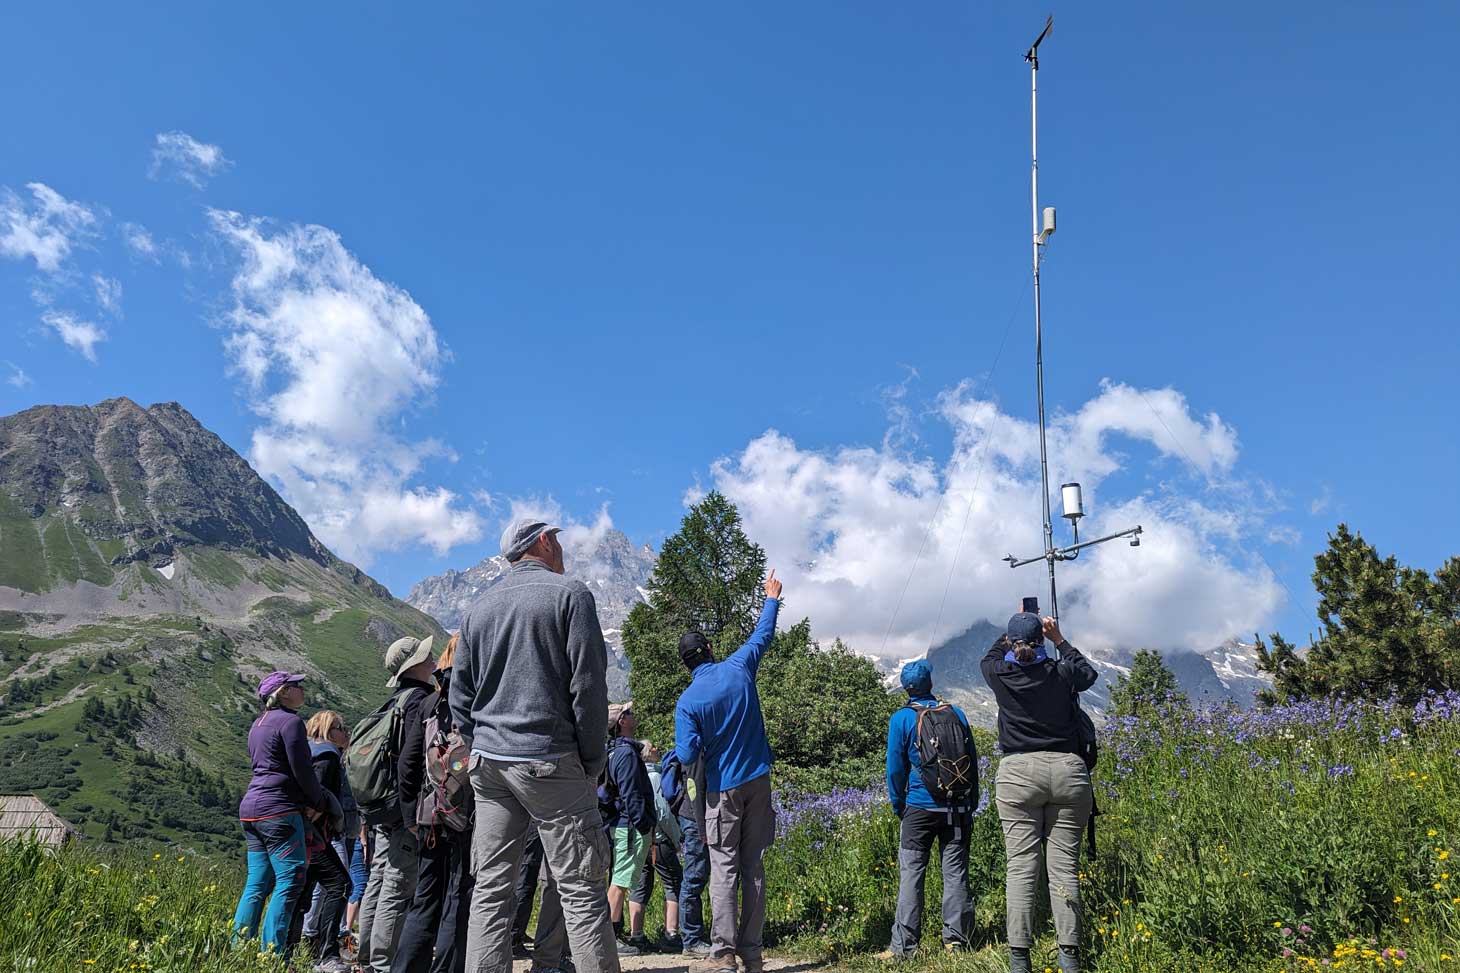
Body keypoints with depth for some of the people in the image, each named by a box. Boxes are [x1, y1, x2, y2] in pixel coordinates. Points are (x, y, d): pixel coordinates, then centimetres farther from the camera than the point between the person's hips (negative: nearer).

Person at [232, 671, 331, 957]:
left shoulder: (258, 723, 19)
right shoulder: (290, 721, -9)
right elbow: (302, 770, -12)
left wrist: (307, 801, 13)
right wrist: (320, 803, 3)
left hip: (251, 808, 10)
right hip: (278, 809, -9)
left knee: (257, 883, 12)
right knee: (291, 880, -7)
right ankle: (272, 953, -10)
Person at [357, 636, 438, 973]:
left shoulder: (394, 701, 15)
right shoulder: (420, 699, -13)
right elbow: (409, 761, -22)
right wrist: (413, 817, -21)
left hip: (382, 809, 9)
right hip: (403, 810, -9)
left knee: (378, 883, 14)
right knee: (399, 889, -4)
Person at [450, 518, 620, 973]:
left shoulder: (479, 608, 12)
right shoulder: (570, 594, -5)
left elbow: (460, 696, 14)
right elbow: (588, 684, -9)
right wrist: (593, 761, -2)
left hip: (489, 764, 6)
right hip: (550, 763, -5)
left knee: (491, 888, 8)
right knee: (580, 888, -3)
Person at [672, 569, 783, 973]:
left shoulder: (687, 702, -10)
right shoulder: (738, 668, -3)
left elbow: (687, 756, -16)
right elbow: (762, 635, 14)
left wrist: (696, 748, 8)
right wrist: (771, 600, 28)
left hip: (723, 789, -3)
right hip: (758, 780, 3)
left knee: (724, 870, 1)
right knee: (753, 868, 7)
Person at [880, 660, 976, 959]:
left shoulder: (902, 718, -4)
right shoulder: (956, 713, 4)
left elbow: (895, 768, -3)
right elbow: (973, 760, 8)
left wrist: (898, 806, 9)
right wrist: (971, 802, 16)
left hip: (920, 808, -3)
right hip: (958, 808, 3)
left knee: (910, 874, 0)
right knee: (955, 873, 8)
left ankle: (903, 945, -2)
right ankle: (957, 939, 10)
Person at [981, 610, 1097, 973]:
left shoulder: (1001, 676, 0)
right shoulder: (1061, 674, 1)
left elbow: (990, 658, 25)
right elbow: (1089, 672, 25)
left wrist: (1013, 633, 36)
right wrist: (1059, 640, 30)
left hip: (1019, 772, -1)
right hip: (1066, 769, 1)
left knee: (1021, 866, -1)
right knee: (1064, 865, 3)